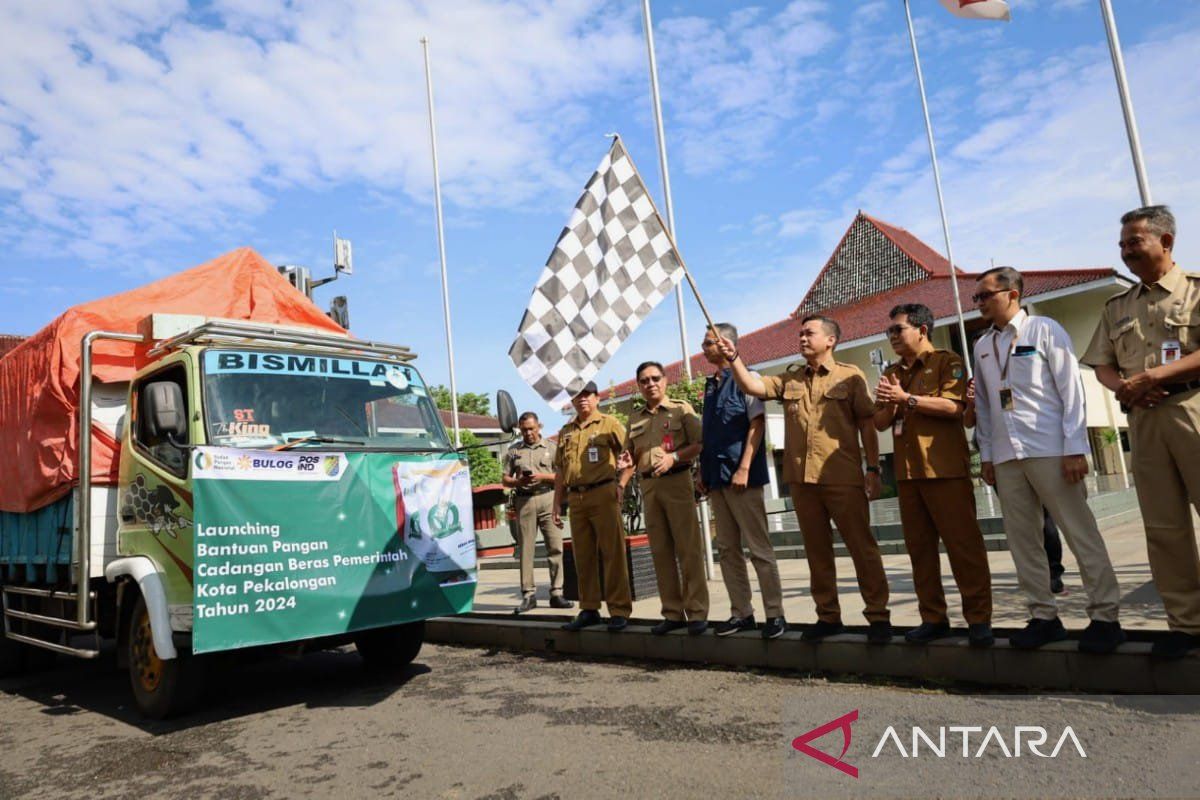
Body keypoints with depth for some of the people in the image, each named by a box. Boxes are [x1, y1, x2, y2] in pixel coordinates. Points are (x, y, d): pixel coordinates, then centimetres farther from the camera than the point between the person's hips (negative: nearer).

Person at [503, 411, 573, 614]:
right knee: (526, 549, 1)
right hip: (524, 501, 1)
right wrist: (518, 481, -7)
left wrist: (542, 476, -9)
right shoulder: (514, 451, 14)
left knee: (555, 547, -4)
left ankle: (556, 593, 2)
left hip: (548, 498, -1)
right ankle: (528, 595, 6)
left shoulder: (551, 447, 10)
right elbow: (505, 480, 13)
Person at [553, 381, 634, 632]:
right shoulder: (566, 432, 19)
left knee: (612, 554, -4)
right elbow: (560, 471, 21)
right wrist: (557, 504, 16)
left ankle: (619, 611, 1)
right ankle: (588, 610, 18)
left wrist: (621, 484, -10)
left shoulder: (609, 424, 3)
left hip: (603, 494, -5)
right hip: (575, 498, 6)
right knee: (583, 557, 9)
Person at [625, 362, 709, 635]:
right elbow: (630, 454, 19)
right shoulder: (635, 418, 16)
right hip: (648, 486, 5)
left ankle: (697, 613, 0)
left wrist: (673, 457, -17)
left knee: (688, 548, -5)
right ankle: (673, 613, 11)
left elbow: (700, 444, -5)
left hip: (677, 481, -5)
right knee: (661, 551, 5)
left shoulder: (681, 409, 3)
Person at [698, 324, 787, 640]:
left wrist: (744, 468, -19)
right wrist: (703, 472, 14)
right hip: (716, 477, 7)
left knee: (759, 548, -2)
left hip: (741, 476, -7)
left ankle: (775, 614, 6)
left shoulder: (746, 377, -5)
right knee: (727, 549, 9)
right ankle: (741, 612, 18)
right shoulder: (711, 384, 16)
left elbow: (757, 423, -12)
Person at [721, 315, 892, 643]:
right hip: (801, 478, 4)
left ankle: (878, 616, 9)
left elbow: (867, 424, 1)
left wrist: (873, 469, -5)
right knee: (817, 551, 11)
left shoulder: (850, 376, 4)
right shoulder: (790, 379, 15)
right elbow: (753, 386, 7)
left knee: (862, 546, 0)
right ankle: (828, 616, 21)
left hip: (842, 478, -4)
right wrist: (734, 358, -6)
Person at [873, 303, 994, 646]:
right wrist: (888, 403, -5)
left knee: (963, 544, -4)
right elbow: (880, 423, 15)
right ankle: (933, 618, 14)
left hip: (945, 469, -6)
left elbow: (953, 405, -15)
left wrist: (907, 398, -14)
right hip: (908, 472, 6)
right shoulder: (892, 373, 19)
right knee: (919, 547, 7)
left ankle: (979, 619, 4)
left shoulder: (947, 362, 1)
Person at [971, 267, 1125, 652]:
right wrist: (986, 454, 11)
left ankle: (1105, 617, 8)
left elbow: (1071, 390, -5)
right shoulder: (982, 346, 13)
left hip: (1049, 450, -5)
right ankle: (1043, 616, 14)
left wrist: (1075, 447, -11)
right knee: (1022, 539, 6)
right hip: (1006, 456, 5)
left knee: (1081, 533, 0)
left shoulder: (1045, 330, -1)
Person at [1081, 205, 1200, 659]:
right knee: (1163, 526, 5)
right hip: (1143, 419, 5)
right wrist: (1124, 389, -5)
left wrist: (1151, 377, -14)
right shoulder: (1117, 307, 19)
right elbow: (1102, 366, 15)